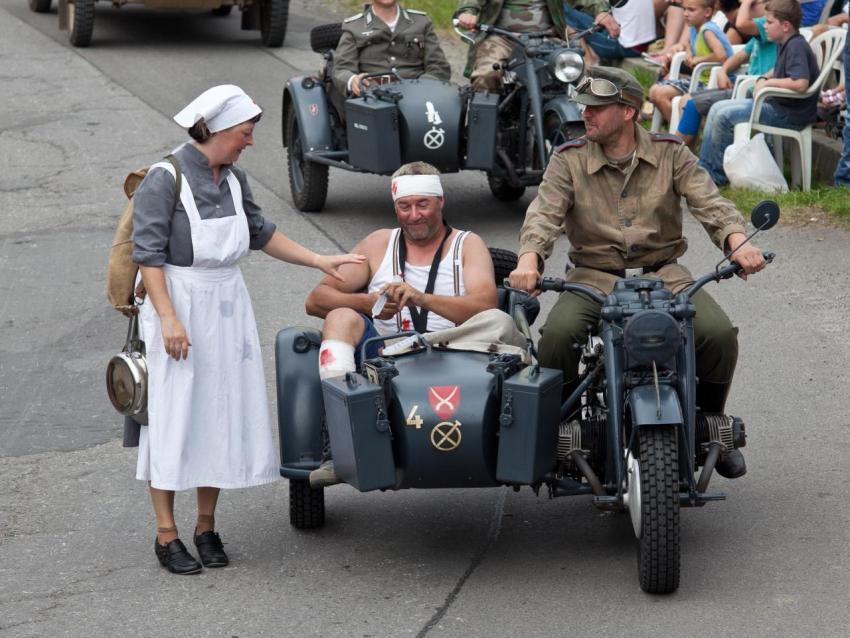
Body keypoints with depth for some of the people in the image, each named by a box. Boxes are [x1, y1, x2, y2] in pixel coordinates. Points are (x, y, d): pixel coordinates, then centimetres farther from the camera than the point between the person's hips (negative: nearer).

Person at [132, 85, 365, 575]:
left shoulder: (233, 178, 7)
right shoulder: (165, 179, -13)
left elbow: (261, 234, 19)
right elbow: (148, 254, -15)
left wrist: (320, 262, 14)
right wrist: (168, 318, -20)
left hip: (228, 307, 7)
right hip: (179, 301, -7)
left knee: (223, 414, 8)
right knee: (173, 417, -3)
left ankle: (207, 526, 18)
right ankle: (167, 534, 4)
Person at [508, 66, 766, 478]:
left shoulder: (670, 154, 4)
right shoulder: (569, 161, 3)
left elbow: (709, 202, -6)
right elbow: (544, 212, -11)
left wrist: (738, 243, -27)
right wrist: (529, 259, -33)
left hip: (662, 272, 1)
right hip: (594, 276, 0)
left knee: (719, 334, -22)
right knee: (557, 335, -30)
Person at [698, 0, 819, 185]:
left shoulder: (797, 47, -20)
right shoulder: (784, 45, 11)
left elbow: (800, 83, -34)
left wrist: (769, 82, -18)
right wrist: (764, 78, 7)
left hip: (791, 114, -11)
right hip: (777, 104, 11)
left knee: (724, 116, -16)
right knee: (717, 108, 8)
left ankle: (717, 175, -2)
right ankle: (703, 168, 7)